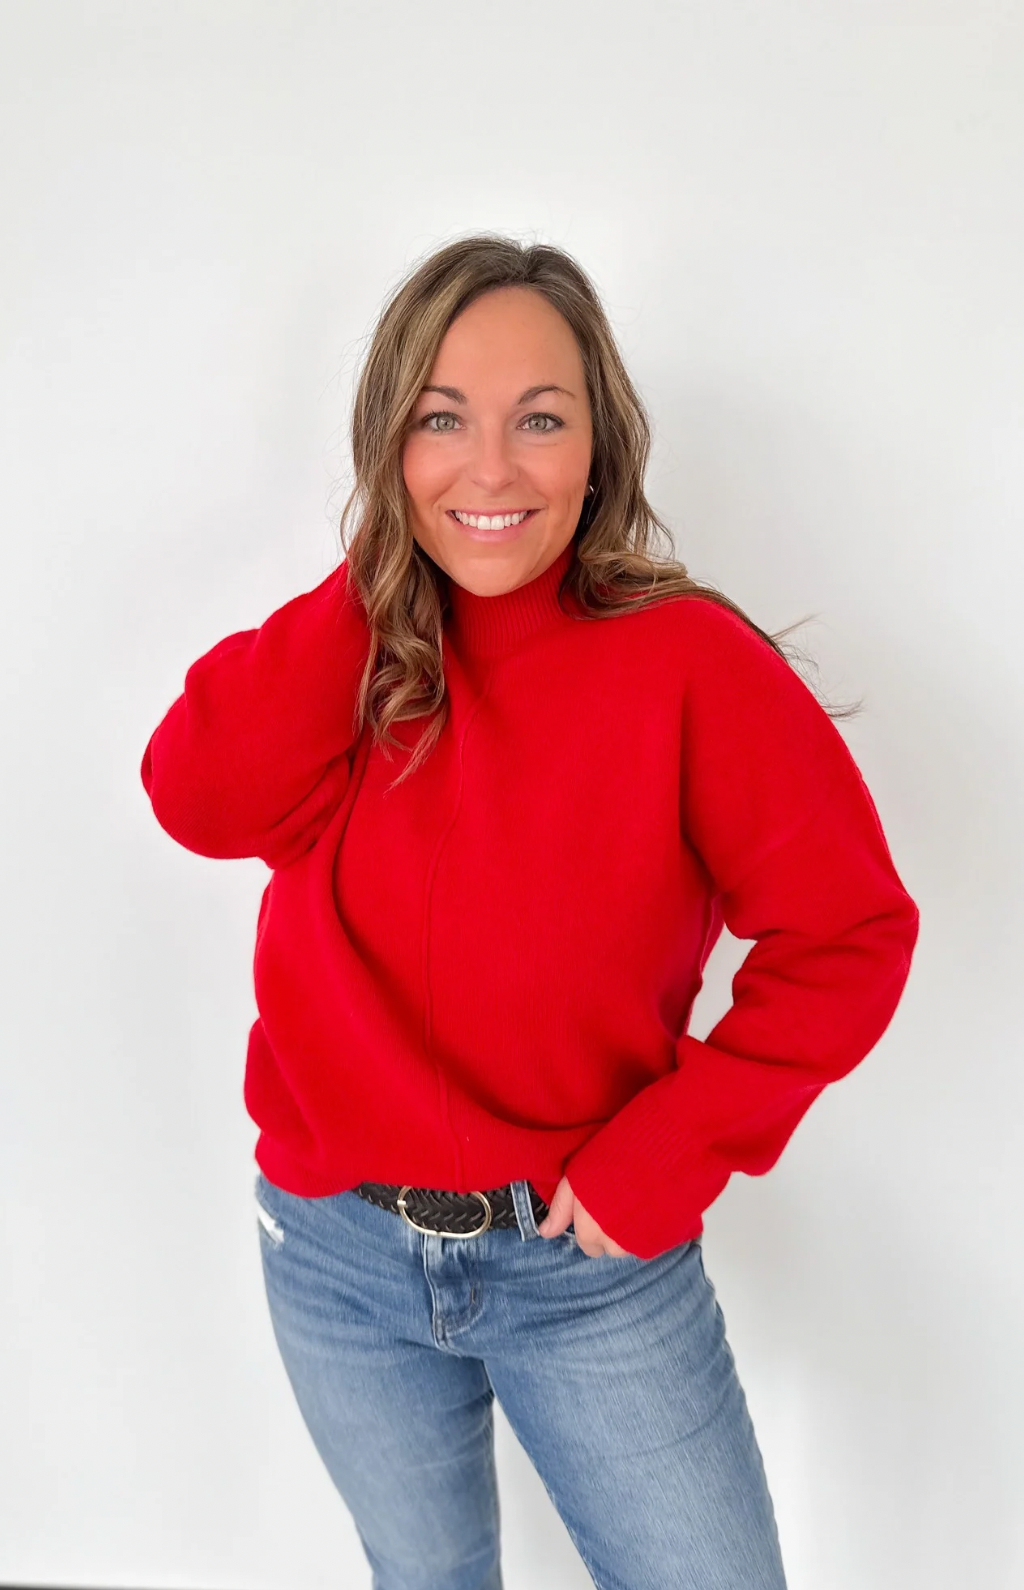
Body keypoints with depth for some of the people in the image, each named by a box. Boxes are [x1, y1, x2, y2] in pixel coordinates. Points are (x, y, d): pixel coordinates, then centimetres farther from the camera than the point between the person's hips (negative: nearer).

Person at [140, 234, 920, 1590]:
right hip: (334, 1250, 3)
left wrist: (673, 1152, -17)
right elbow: (200, 799, -22)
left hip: (591, 1254, -3)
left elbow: (846, 935, -13)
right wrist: (379, 572, -18)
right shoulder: (346, 653, -4)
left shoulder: (688, 661, -15)